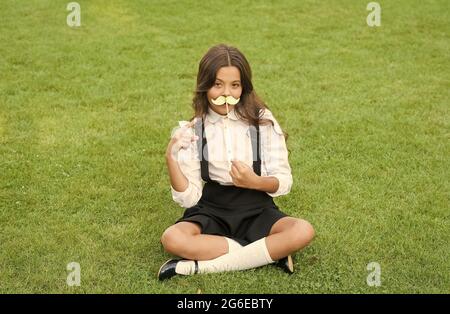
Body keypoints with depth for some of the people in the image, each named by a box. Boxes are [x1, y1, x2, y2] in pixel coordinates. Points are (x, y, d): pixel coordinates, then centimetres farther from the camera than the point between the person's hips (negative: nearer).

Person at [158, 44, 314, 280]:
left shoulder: (262, 121, -4)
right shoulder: (192, 130, -3)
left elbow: (284, 182, -4)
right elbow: (189, 198, -6)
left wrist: (255, 182, -24)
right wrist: (171, 159, -20)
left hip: (256, 210, 1)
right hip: (212, 211, 0)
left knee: (303, 231, -30)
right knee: (172, 239, -31)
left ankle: (201, 266, -26)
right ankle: (271, 252, -23)